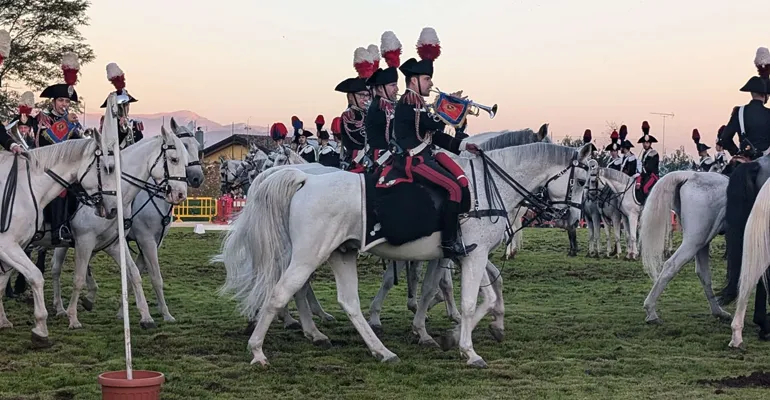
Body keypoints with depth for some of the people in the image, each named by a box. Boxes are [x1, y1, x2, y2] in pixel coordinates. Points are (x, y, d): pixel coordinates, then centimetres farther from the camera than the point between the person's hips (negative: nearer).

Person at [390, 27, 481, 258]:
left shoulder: (415, 102, 20)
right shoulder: (409, 102, -12)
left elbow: (435, 136, 20)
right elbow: (435, 126, -21)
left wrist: (462, 146, 11)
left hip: (423, 157, 11)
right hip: (413, 161, -11)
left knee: (459, 183, 15)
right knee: (454, 187, -21)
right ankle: (449, 242, -21)